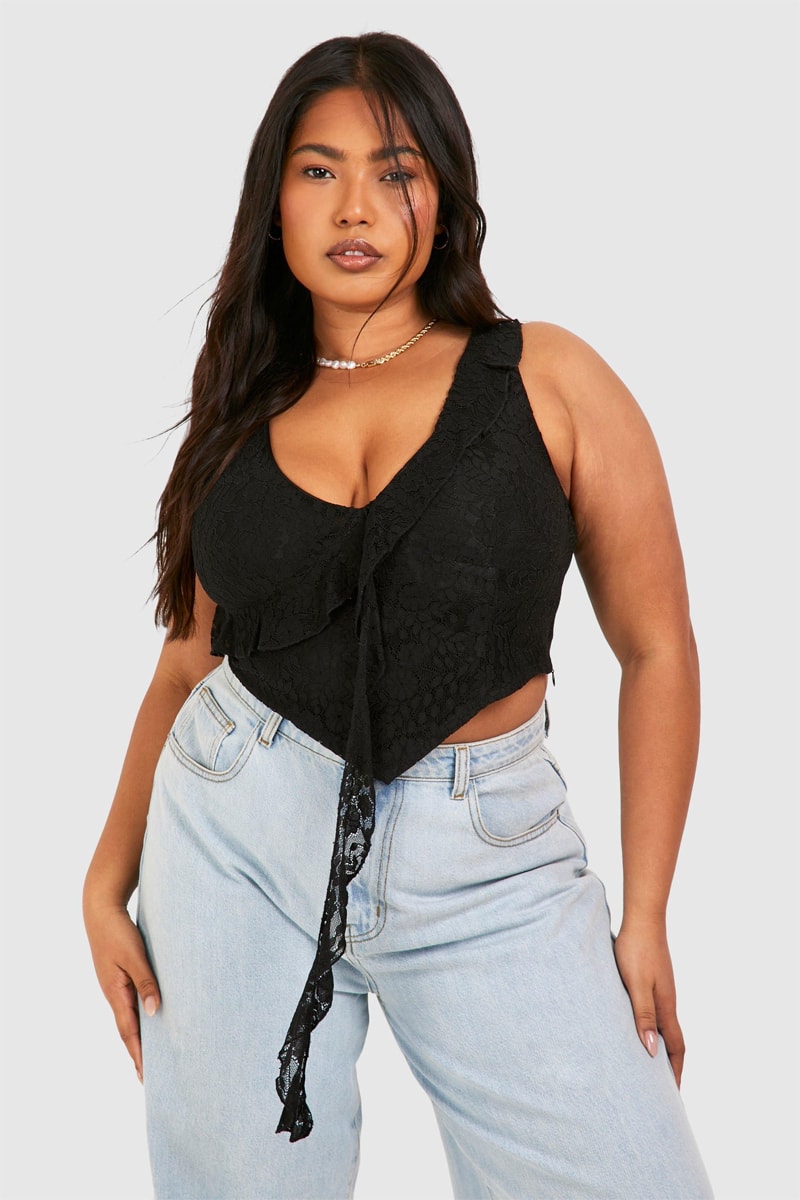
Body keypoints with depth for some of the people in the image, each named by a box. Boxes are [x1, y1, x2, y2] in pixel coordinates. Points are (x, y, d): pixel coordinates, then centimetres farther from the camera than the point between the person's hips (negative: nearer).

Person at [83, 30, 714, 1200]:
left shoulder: (547, 378, -2)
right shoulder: (246, 413, 8)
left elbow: (657, 651, -1)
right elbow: (193, 659, 13)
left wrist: (644, 917, -3)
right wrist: (108, 880, 6)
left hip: (487, 858, -2)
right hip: (237, 837, 2)